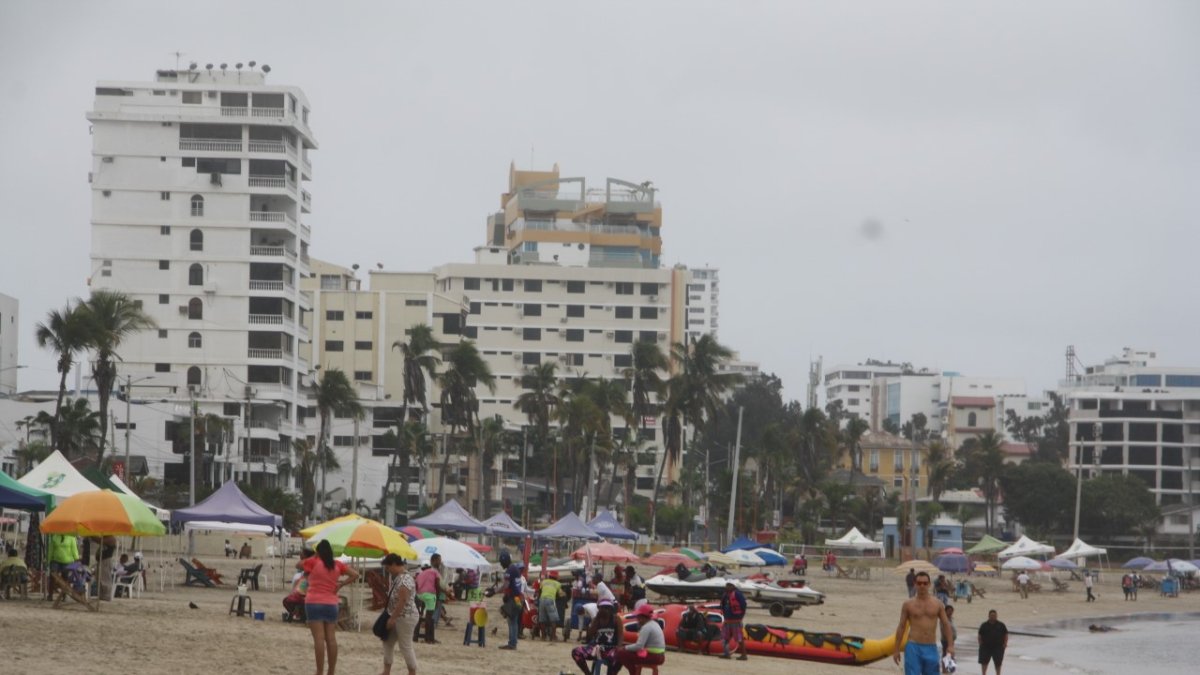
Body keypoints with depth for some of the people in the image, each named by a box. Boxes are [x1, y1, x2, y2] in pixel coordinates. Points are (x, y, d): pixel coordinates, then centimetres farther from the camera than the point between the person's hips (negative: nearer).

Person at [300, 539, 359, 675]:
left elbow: (298, 565, 11)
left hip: (314, 603, -4)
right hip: (331, 604, 4)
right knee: (331, 638, 6)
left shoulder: (314, 562, -4)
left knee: (319, 638, -9)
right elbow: (355, 574, 5)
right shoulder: (337, 565, 6)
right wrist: (341, 584, 4)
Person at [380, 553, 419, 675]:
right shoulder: (397, 577, 10)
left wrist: (392, 618, -21)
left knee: (406, 647, -3)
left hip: (405, 618, -11)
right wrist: (391, 617, 15)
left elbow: (402, 602, -25)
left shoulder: (405, 580, -22)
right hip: (397, 617, 11)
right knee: (387, 642, 13)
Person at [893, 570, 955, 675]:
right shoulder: (908, 604, 3)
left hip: (931, 648, 2)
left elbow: (946, 624, 7)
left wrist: (950, 645, -3)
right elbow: (901, 627, 5)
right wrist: (896, 650, 4)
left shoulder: (937, 604, 7)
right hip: (913, 647, -2)